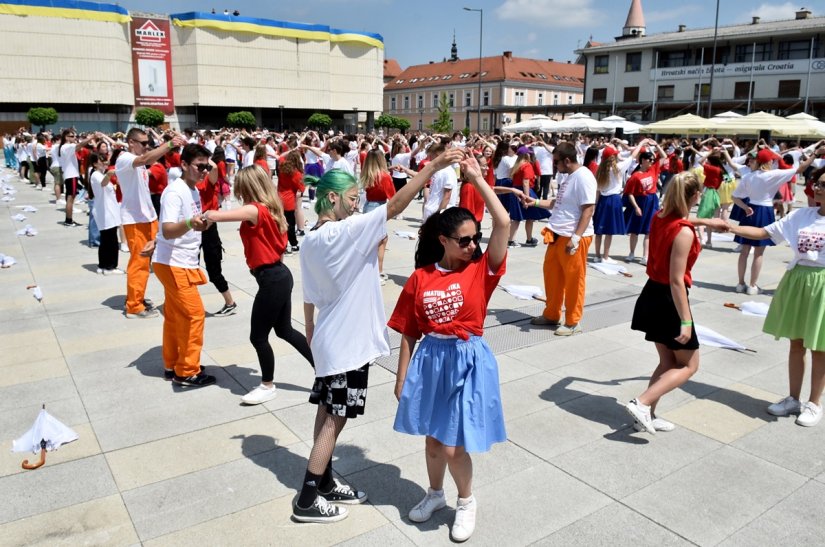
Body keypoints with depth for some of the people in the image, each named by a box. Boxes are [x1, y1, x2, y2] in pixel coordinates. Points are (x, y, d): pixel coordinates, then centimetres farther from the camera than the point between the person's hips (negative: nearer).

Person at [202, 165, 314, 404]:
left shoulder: (255, 210, -19)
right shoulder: (268, 209, 10)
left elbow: (214, 216, -26)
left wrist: (207, 215, -4)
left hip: (272, 279, -10)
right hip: (279, 275, 10)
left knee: (258, 336, 6)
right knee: (285, 330, 20)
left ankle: (268, 386, 24)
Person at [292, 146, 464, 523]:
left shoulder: (309, 241, 4)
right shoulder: (344, 231, -21)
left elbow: (309, 298, 10)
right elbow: (395, 205, -26)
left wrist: (311, 336, 21)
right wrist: (433, 167, -25)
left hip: (329, 339, 9)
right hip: (347, 342, -9)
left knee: (328, 413, 16)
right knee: (334, 419, 2)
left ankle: (325, 483, 29)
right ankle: (307, 500, 12)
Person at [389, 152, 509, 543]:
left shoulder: (482, 271, -7)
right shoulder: (420, 279, -4)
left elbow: (503, 223, -19)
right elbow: (409, 334, 2)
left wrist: (477, 178, -15)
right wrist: (402, 377, 4)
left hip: (468, 361, -2)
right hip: (430, 360, 2)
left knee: (453, 445, 0)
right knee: (432, 437, 18)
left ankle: (467, 501, 29)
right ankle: (435, 493, 44)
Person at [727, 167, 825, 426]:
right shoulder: (800, 216, 1)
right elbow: (763, 232, 0)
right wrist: (730, 227, -11)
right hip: (796, 282, 4)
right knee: (796, 344, 14)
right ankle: (794, 399, 30)